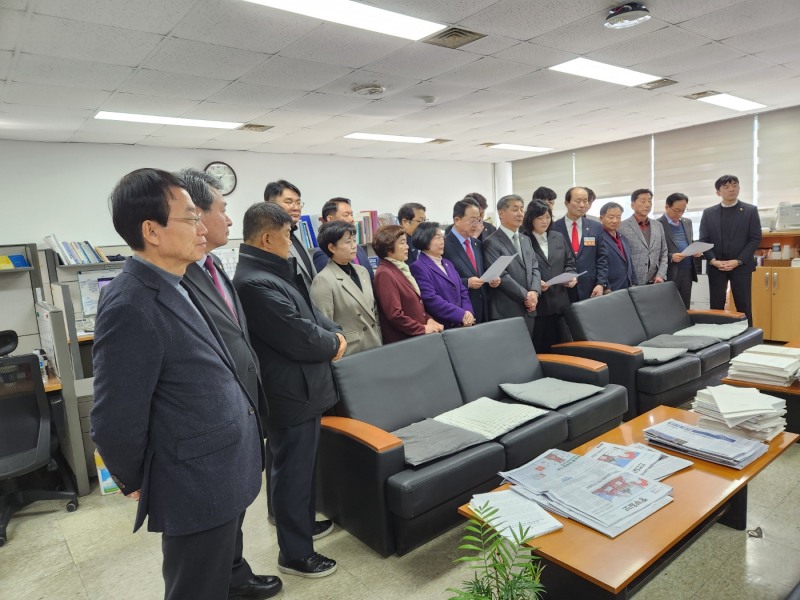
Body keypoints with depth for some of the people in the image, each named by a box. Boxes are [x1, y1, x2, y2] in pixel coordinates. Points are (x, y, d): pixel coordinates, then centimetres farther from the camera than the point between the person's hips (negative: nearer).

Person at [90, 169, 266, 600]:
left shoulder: (175, 287, 6)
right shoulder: (131, 308, -25)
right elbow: (115, 422, -21)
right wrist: (138, 483, -4)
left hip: (222, 476, 9)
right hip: (198, 489, -8)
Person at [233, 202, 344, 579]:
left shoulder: (274, 272, 8)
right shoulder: (255, 282, -26)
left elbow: (311, 312, 13)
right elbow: (301, 338, -26)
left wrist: (335, 332, -4)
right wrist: (333, 344, -7)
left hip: (302, 387, 10)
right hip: (291, 393, -10)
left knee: (304, 464, 25)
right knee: (293, 470, 5)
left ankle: (304, 522, 44)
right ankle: (294, 553, 23)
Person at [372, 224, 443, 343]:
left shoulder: (401, 268, 12)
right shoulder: (385, 274, -16)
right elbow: (395, 315, -21)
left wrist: (428, 319, 4)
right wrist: (423, 329, -14)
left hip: (415, 337, 8)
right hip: (401, 341, -8)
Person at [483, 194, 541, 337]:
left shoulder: (526, 239, 17)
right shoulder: (491, 243, -9)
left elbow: (534, 269, 11)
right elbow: (501, 276, -15)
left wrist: (534, 292, -7)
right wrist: (525, 296, -13)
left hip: (529, 310, 7)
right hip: (506, 312, -7)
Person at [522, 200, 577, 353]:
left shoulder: (558, 238, 15)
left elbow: (569, 262, 18)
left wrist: (572, 277, 0)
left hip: (560, 302, 6)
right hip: (537, 303, -5)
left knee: (559, 345, 10)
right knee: (539, 348, 0)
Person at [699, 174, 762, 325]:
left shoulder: (750, 210, 5)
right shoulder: (708, 213, 9)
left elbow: (755, 238, -1)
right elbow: (703, 240, 5)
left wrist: (738, 261, -12)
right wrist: (713, 260, -10)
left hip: (741, 266, -1)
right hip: (715, 266, 1)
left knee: (744, 306, 1)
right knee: (716, 306, 2)